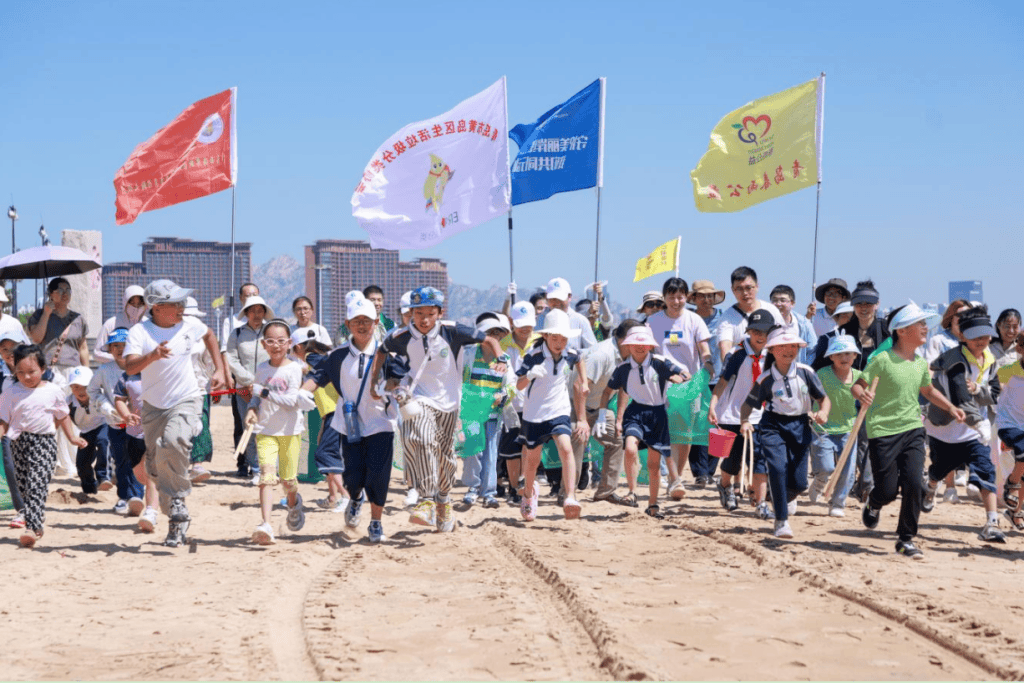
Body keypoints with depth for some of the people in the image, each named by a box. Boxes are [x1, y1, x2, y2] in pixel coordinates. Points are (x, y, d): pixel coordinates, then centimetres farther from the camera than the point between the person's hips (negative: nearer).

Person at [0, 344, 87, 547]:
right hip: (19, 442, 3)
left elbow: (63, 416, 16)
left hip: (43, 441, -3)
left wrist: (72, 437, 15)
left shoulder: (53, 391, 3)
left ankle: (32, 527, -22)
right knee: (23, 487, 8)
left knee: (36, 486, -14)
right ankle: (39, 518, 26)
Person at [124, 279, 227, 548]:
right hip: (153, 407, 1)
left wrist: (219, 370, 14)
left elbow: (209, 335, 21)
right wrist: (153, 356, -46)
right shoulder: (140, 332, -12)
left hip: (186, 400, -1)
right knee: (156, 467, 7)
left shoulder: (190, 325, -3)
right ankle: (176, 520, 24)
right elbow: (130, 367, -28)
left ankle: (178, 505, -18)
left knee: (172, 442, -31)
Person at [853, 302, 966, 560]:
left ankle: (906, 539, 7)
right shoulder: (883, 359, -11)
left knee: (914, 485, -9)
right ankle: (873, 504, 36)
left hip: (913, 430, 5)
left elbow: (928, 390, 28)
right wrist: (862, 395, -32)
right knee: (888, 491, -2)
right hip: (883, 432, -5)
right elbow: (857, 385, -10)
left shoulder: (921, 364, 9)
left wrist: (950, 407, 17)